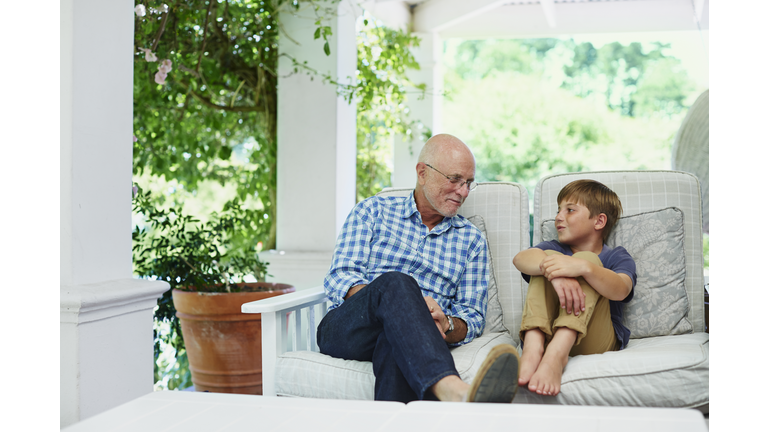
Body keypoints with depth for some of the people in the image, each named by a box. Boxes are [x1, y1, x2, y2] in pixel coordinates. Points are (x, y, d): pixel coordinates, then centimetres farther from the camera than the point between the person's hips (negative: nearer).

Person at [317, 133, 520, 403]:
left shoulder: (471, 240, 19)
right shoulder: (372, 211, 14)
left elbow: (473, 318, 13)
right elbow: (339, 279, 1)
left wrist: (445, 325, -14)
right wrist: (399, 300, -18)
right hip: (345, 330, -1)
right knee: (395, 282, -36)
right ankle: (449, 389, -59)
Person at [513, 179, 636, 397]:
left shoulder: (616, 257, 13)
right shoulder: (554, 248, 20)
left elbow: (620, 290, -14)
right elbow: (521, 258, -7)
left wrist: (582, 267, -34)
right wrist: (557, 274, -30)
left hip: (594, 340, -2)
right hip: (545, 333, 2)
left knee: (588, 259, -17)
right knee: (548, 256, -12)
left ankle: (556, 353, -42)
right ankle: (533, 347, -38)